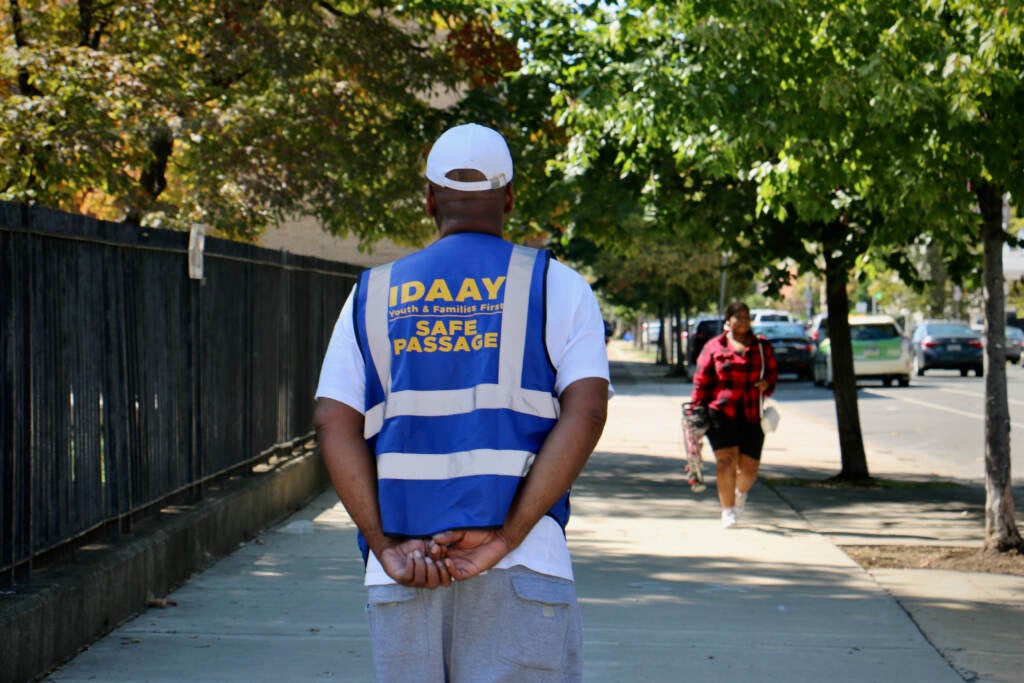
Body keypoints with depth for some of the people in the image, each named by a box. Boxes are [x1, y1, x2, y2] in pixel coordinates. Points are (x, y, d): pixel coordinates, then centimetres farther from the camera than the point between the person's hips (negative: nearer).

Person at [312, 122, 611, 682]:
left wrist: (386, 544, -5)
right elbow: (585, 410, -8)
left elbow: (333, 423, 2)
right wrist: (506, 536, -12)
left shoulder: (374, 294, 13)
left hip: (399, 575, 3)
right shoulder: (554, 286, 6)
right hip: (520, 570, -3)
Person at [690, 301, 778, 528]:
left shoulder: (762, 347, 13)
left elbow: (773, 372, 20)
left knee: (749, 466, 3)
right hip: (721, 413, -2)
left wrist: (767, 383, -4)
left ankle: (741, 492, 37)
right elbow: (701, 381, 7)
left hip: (752, 415, 2)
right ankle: (727, 511, -3)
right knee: (726, 461, -13)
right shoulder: (714, 347, 6)